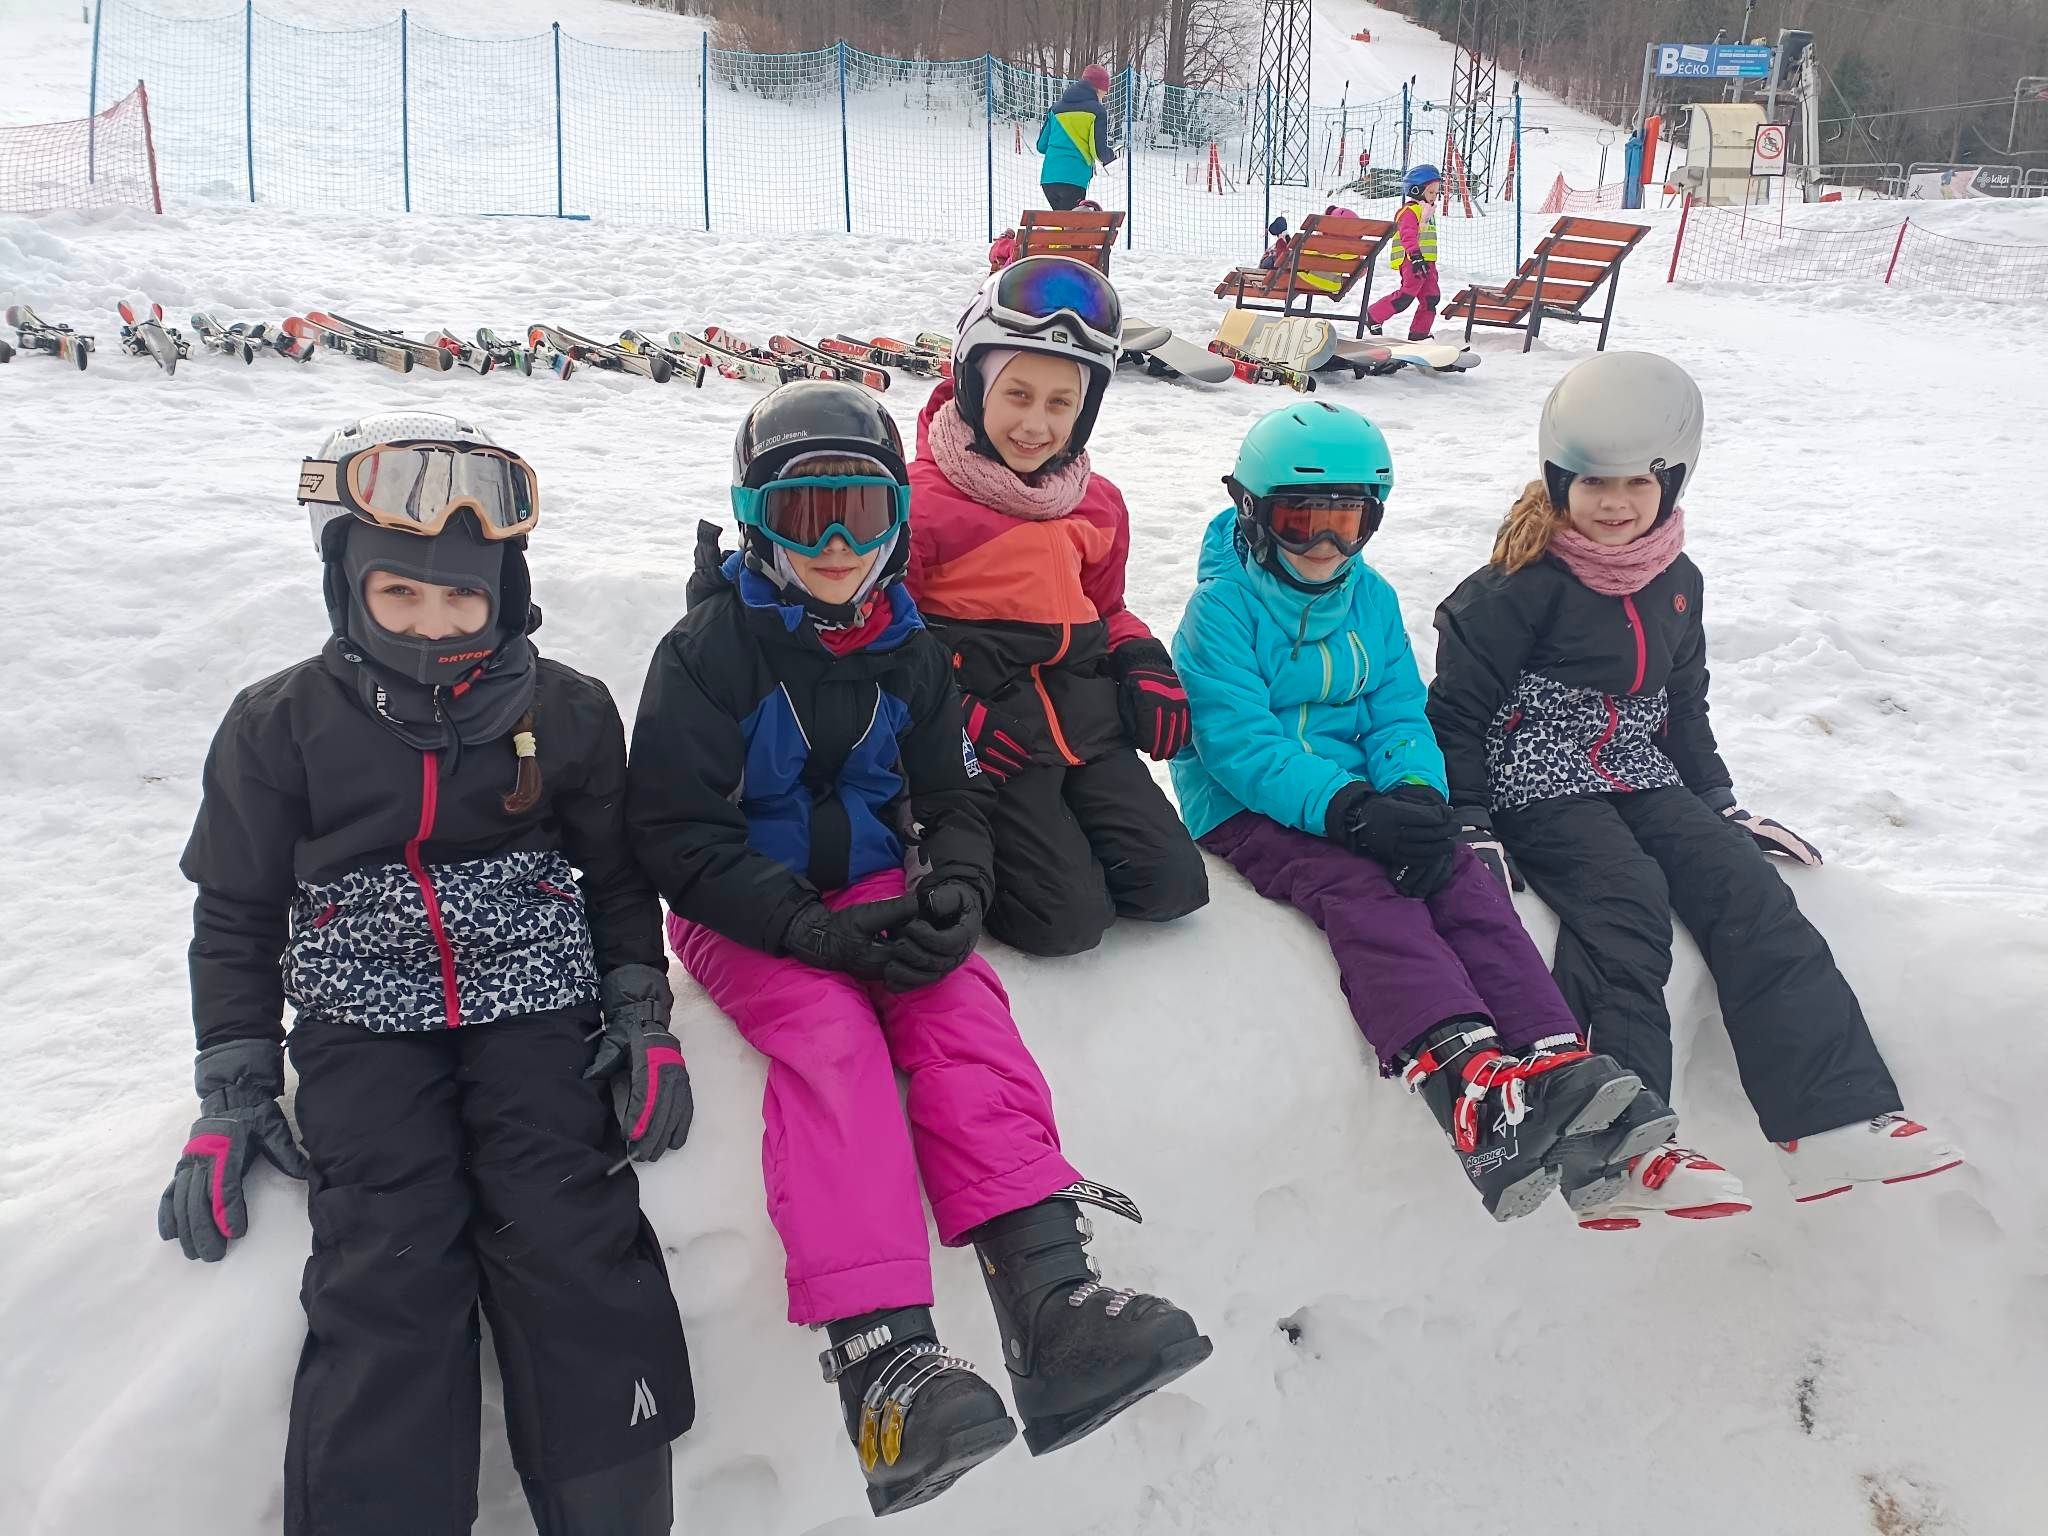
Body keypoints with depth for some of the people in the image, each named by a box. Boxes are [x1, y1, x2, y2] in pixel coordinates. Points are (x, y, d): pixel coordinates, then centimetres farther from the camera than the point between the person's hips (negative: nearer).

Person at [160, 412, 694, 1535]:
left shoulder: (565, 711, 6)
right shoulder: (282, 725, 5)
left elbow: (617, 875, 16)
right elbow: (236, 913, 11)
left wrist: (643, 1017, 4)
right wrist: (233, 1094, 4)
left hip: (533, 1000, 0)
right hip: (364, 1020, 0)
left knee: (572, 1242, -20)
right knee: (386, 1263, -21)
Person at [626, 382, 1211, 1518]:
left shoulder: (907, 651, 10)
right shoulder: (710, 649, -6)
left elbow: (952, 799, 12)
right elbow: (677, 832, -11)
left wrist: (954, 891, -12)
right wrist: (810, 926, -23)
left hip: (875, 889, 4)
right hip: (745, 908, -4)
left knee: (961, 1006, -26)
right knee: (828, 1033, -32)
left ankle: (1046, 1296, -40)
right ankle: (879, 1349, -45)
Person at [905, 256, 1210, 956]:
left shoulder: (1098, 506, 11)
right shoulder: (922, 501, -9)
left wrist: (1144, 664, 4)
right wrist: (951, 716, -18)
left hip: (1084, 712, 6)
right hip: (987, 724, -6)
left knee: (1172, 885, -5)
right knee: (1067, 919, -16)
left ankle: (1052, 843, 20)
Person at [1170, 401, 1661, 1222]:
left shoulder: (1372, 598, 13)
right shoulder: (1223, 606, -8)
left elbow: (1399, 715, 7)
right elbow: (1239, 745, -18)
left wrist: (1415, 793, -17)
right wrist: (1346, 808, -30)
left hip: (1362, 801, 6)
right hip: (1247, 810, -6)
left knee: (1463, 878, -22)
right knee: (1363, 894, -33)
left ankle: (1555, 1064, -40)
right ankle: (1466, 1077, -55)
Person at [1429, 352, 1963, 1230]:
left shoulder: (1676, 583, 12)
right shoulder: (1525, 585, -9)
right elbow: (1457, 709, -9)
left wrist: (1723, 803, 19)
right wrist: (1468, 822, -15)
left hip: (1639, 781, 7)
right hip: (1537, 789, -6)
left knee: (1750, 895, -14)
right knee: (1627, 911, -29)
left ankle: (1839, 1119, -21)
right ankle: (1613, 1154, -38)